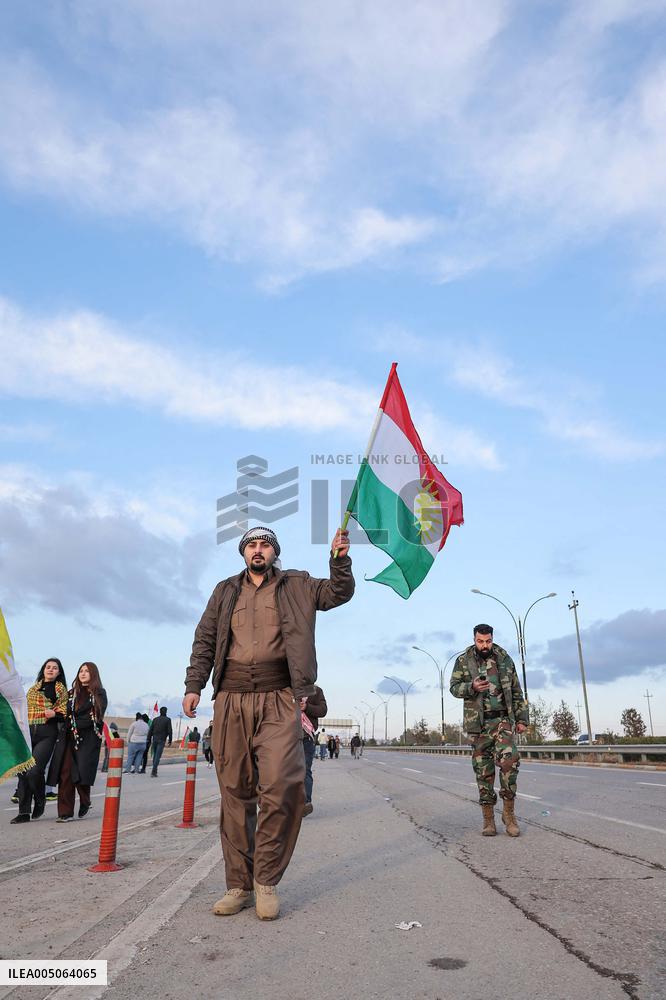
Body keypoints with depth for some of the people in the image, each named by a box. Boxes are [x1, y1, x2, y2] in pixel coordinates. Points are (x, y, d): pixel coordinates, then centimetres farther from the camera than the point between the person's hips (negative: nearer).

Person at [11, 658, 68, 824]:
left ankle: (40, 801, 13)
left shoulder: (62, 690, 9)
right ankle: (24, 812, 7)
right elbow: (25, 709, 21)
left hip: (47, 734, -4)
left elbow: (64, 712, 5)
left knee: (34, 770, -15)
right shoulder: (33, 689, 20)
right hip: (29, 732, 4)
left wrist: (54, 714, -14)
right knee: (23, 771, -2)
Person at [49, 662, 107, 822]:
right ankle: (65, 812, -2)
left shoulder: (99, 694, 3)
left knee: (81, 774, -8)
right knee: (65, 773, -6)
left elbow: (96, 718, -5)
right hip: (68, 737, 4)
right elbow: (66, 714, 14)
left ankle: (85, 803, 18)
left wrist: (75, 724, -8)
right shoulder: (72, 693, 18)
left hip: (88, 739, -4)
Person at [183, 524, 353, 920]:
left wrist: (340, 560, -13)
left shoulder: (296, 586, 13)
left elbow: (339, 593, 5)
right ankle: (239, 884, 18)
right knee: (235, 793, 6)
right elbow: (205, 641, 16)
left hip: (278, 698, -2)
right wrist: (194, 685, 5)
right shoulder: (226, 590, 18)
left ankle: (266, 878, 6)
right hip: (231, 698, 2)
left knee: (282, 786, -14)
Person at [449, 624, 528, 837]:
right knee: (483, 770, 3)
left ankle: (509, 811, -2)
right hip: (478, 723, 0)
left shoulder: (504, 659, 6)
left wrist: (522, 718, 6)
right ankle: (488, 818, 14)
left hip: (503, 719, 0)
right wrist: (471, 687, -19)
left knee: (509, 759, -19)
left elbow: (516, 691, 11)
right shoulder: (463, 660, 3)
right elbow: (454, 687, 1)